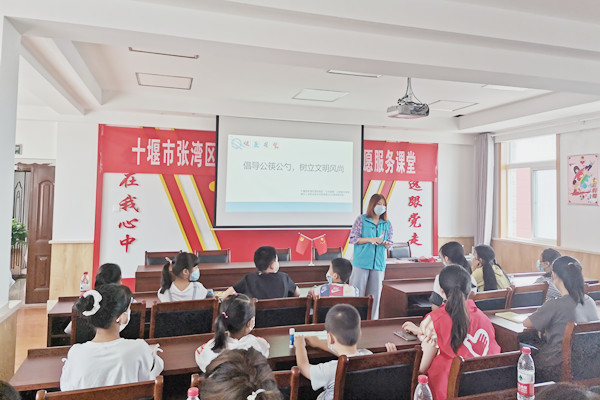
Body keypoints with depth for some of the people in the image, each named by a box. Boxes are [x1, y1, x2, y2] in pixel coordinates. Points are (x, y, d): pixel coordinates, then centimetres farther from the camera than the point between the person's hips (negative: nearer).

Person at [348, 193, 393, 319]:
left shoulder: (387, 224, 10)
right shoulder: (361, 219, 0)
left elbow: (389, 242, 16)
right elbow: (352, 239, -3)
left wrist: (386, 243, -8)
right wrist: (370, 239, -13)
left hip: (379, 264, 3)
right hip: (362, 262, -3)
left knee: (375, 294, 6)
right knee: (358, 293, 0)